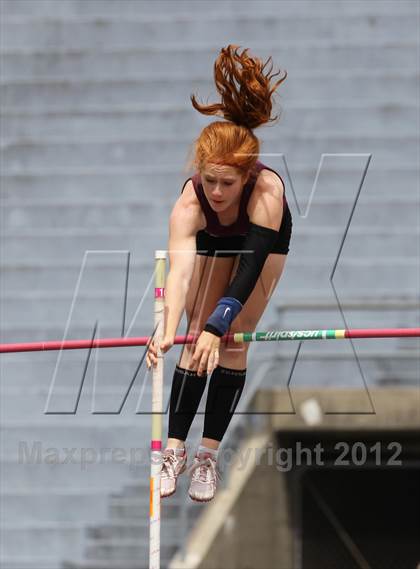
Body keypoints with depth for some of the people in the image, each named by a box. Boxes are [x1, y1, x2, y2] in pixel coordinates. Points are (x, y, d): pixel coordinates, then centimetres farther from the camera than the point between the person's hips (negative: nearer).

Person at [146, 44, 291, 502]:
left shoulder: (267, 190, -46)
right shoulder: (189, 203, -42)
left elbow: (250, 267, -50)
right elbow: (179, 270, -55)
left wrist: (218, 327, -61)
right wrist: (168, 331, -71)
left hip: (264, 241, -1)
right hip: (212, 241, 1)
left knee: (232, 343, -8)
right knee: (198, 340, -8)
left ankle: (208, 455, -2)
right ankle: (175, 448, -2)